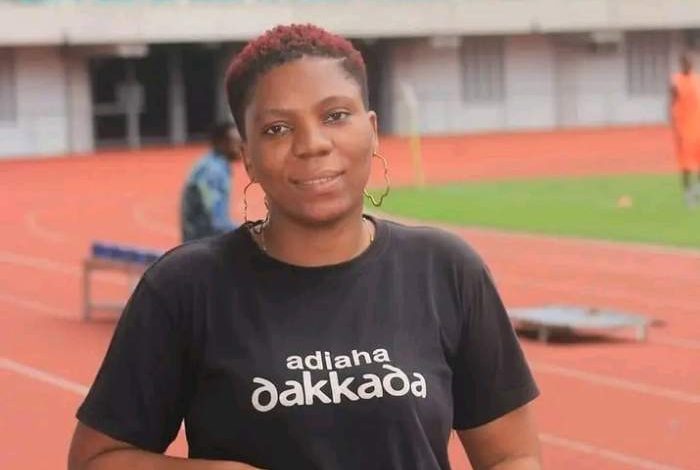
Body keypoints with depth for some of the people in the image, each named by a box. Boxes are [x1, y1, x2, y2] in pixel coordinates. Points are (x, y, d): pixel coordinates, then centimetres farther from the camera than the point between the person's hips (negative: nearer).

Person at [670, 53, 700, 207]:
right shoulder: (676, 82, -6)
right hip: (684, 128, -4)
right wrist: (675, 130, -14)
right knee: (686, 164, -1)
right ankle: (688, 192, 8)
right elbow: (672, 107, -8)